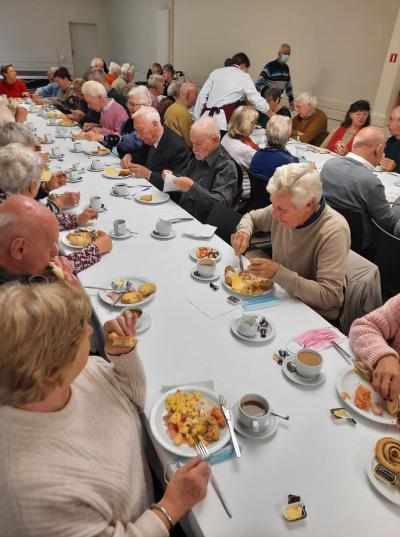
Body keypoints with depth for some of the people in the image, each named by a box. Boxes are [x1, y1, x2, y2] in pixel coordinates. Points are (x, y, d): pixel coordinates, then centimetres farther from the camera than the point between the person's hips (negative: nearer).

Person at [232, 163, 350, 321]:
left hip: (317, 317, -6)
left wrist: (278, 273, -36)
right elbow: (251, 217, 14)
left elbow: (329, 296, -30)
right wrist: (244, 232, -9)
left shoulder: (333, 231, -26)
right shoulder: (284, 208, -7)